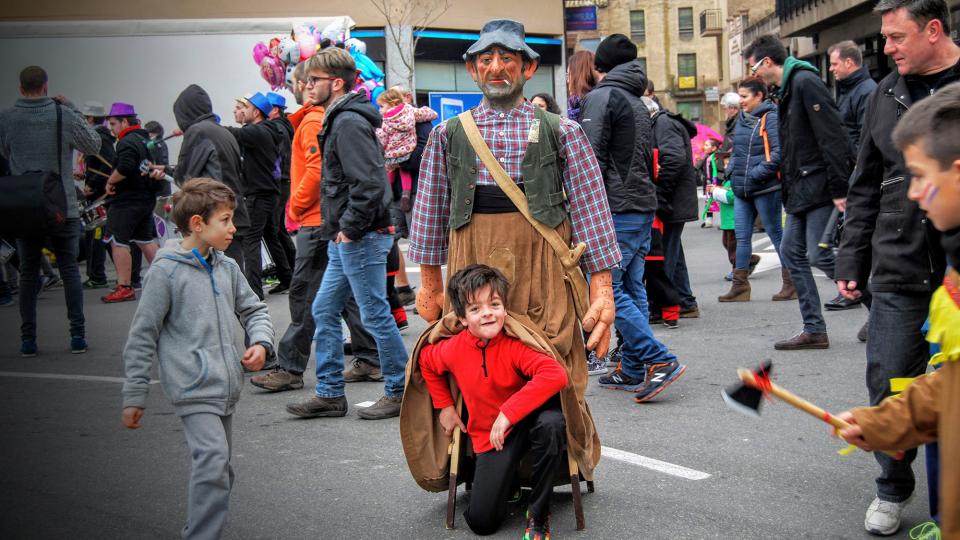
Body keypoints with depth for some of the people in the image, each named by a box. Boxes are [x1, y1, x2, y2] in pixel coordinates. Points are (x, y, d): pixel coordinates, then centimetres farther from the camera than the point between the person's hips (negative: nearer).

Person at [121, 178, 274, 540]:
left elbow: (253, 309, 22)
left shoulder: (227, 268, 10)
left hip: (226, 387, 7)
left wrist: (261, 342, 0)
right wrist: (134, 397, -4)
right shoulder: (166, 271, -8)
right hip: (193, 388, -7)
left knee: (219, 469, 14)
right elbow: (142, 336, -5)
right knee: (213, 459, -20)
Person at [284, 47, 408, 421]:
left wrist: (350, 229, -18)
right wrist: (340, 229, 16)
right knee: (324, 311, 13)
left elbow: (368, 184, -25)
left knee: (375, 315, -1)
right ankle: (330, 394, 20)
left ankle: (400, 392, 11)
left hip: (361, 239, -11)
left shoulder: (349, 123, -16)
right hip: (345, 240, 11)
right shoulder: (338, 120, 15)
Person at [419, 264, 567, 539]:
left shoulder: (515, 344, -21)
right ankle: (504, 479, 27)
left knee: (551, 422, -41)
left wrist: (508, 413, -36)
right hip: (489, 437, 2)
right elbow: (426, 361, 15)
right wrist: (444, 406, 10)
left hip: (526, 421, -2)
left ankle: (538, 514, -19)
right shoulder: (451, 350, -10)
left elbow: (556, 374, -38)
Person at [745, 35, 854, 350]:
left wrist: (838, 190, -22)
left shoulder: (805, 82, -12)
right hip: (801, 188, 10)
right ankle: (814, 330, 10)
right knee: (792, 253, 7)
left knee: (819, 255, -12)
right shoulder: (787, 89, 18)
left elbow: (831, 137, -19)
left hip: (820, 186, -10)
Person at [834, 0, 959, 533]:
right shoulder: (886, 95, 8)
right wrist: (851, 260, 10)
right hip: (899, 274, 3)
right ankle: (893, 488, 25)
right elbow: (865, 187, 14)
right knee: (889, 386, 6)